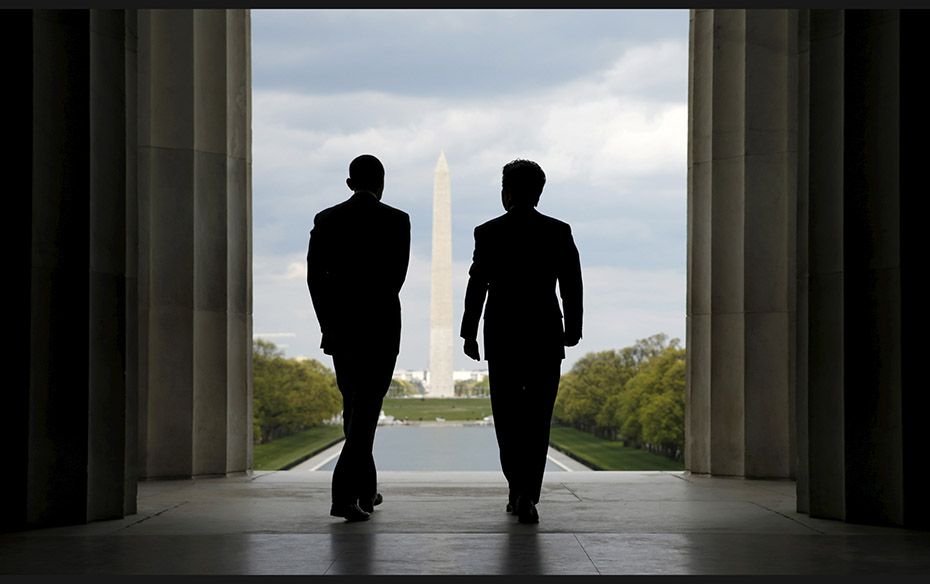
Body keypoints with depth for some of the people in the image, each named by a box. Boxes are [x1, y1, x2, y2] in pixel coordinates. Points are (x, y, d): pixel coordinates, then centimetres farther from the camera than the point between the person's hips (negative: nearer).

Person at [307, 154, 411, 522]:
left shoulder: (326, 220, 4)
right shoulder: (396, 220, -3)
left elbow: (314, 275, 0)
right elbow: (397, 275, -4)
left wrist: (329, 324, 4)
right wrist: (378, 308, 7)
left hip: (340, 322, 4)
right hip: (381, 324, -4)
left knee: (353, 404, 18)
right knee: (367, 406, -5)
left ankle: (366, 489, 26)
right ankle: (344, 494, -18)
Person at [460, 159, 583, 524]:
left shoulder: (488, 233, -3)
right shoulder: (559, 232, -1)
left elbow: (477, 286, -3)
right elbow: (571, 286, 0)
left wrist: (469, 334, 6)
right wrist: (572, 329, 12)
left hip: (502, 337, 0)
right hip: (546, 338, 0)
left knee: (507, 416, 13)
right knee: (537, 419, 2)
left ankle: (518, 490, 12)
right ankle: (527, 496, -7)